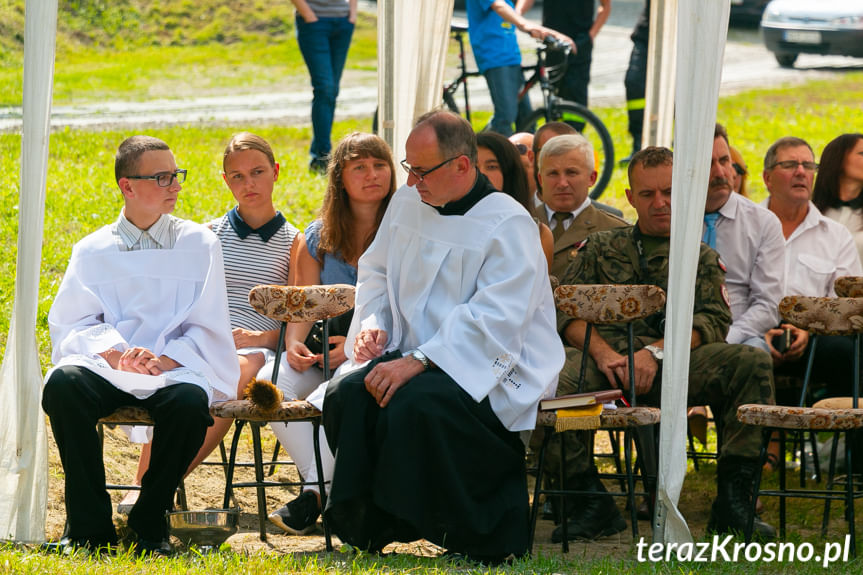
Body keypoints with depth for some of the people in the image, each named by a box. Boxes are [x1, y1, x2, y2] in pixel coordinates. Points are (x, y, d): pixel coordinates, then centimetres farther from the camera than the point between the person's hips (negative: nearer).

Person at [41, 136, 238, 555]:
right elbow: (72, 322, 5)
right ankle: (89, 525, -24)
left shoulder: (199, 244, 14)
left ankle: (150, 522, -14)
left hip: (174, 368, -1)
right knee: (63, 383, -34)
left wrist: (162, 361, -13)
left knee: (190, 401, -37)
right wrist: (116, 354, -15)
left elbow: (208, 328, 6)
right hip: (105, 366, 1)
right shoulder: (93, 250, 16)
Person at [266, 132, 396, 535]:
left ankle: (317, 490, -27)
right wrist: (294, 344, -11)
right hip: (326, 352, 5)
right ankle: (321, 485, -18)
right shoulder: (318, 238, 13)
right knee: (271, 380, -24)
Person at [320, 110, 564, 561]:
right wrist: (372, 322, 2)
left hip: (493, 370, -7)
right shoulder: (407, 203, 10)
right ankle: (371, 528, -13)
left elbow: (492, 322, -23)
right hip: (418, 358, 7)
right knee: (347, 395, -22)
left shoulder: (508, 226, -14)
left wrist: (416, 363, -29)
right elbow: (375, 270, 25)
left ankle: (478, 540, -22)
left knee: (415, 403, -35)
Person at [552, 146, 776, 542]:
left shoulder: (702, 258, 22)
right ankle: (594, 501, -25)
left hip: (674, 365, 1)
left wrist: (656, 351, -16)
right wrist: (602, 351, -13)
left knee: (754, 364, -27)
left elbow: (713, 323, 4)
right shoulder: (602, 247, 23)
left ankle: (731, 501, -23)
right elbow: (565, 312, 9)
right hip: (605, 361, 0)